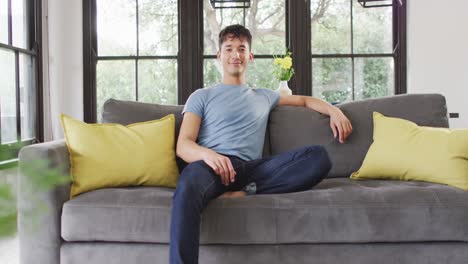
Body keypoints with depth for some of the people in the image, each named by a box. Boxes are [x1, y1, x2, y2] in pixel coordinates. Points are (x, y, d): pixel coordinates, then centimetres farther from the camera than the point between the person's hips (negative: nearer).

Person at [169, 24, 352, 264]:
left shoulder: (263, 97, 32)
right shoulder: (202, 96, 20)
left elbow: (304, 100, 44)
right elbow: (183, 145, 7)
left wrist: (334, 111, 22)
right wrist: (207, 154, -18)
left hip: (251, 167, 3)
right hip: (212, 164, -3)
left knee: (319, 156, -21)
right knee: (187, 189, -42)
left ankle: (243, 193, -30)